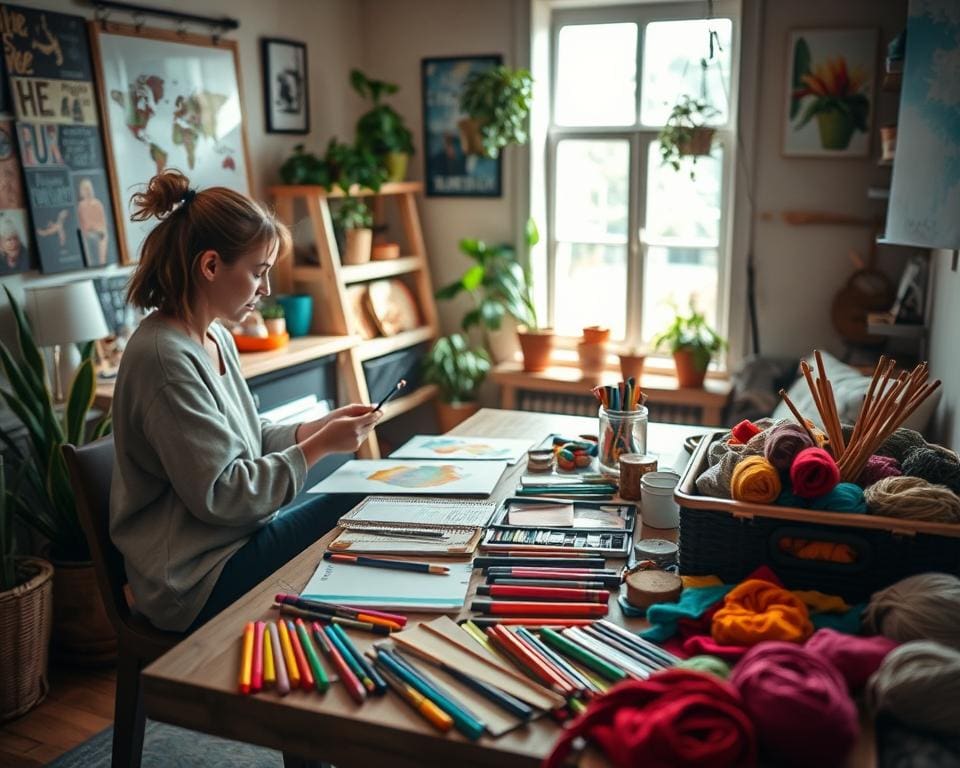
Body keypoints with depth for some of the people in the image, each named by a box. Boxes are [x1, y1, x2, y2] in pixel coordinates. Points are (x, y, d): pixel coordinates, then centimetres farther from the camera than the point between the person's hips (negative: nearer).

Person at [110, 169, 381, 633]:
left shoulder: (216, 337, 6)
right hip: (199, 581, -8)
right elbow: (221, 495, -23)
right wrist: (319, 447, -17)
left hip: (237, 537, 8)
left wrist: (317, 427, -1)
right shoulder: (165, 357, -23)